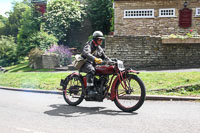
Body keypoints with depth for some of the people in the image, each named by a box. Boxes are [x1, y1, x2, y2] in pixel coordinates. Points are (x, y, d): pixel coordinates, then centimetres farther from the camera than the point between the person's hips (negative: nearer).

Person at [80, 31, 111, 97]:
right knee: (91, 70, -39)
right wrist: (95, 59, -46)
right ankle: (90, 89, -43)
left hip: (94, 64, 8)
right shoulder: (89, 45, -8)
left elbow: (105, 57, 20)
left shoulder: (99, 48, 19)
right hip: (85, 64, -8)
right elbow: (86, 53, -29)